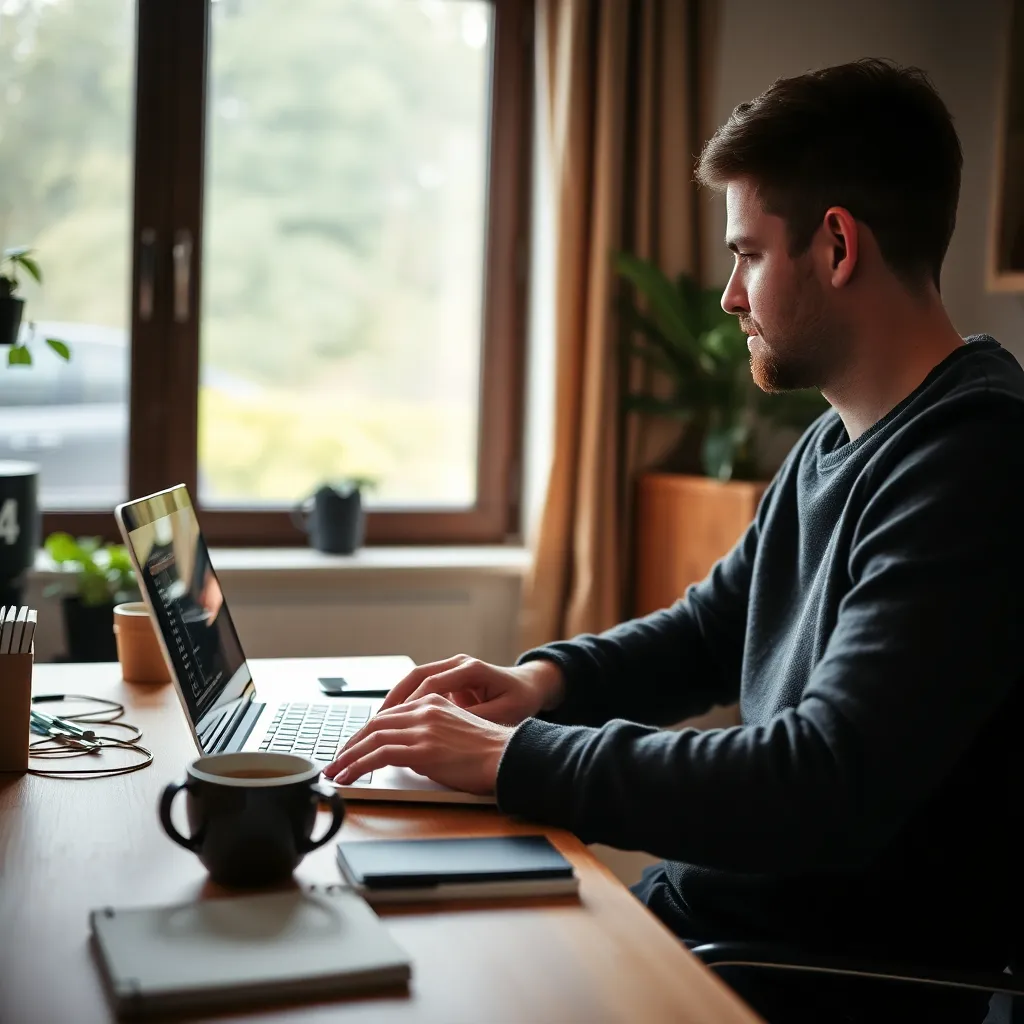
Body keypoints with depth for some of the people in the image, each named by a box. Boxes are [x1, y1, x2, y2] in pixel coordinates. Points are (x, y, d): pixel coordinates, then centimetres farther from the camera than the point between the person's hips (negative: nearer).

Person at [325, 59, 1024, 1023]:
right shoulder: (834, 442, 10)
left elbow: (824, 790, -31)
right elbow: (707, 628, 20)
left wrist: (514, 758, -25)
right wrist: (547, 677, 1)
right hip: (717, 903, 8)